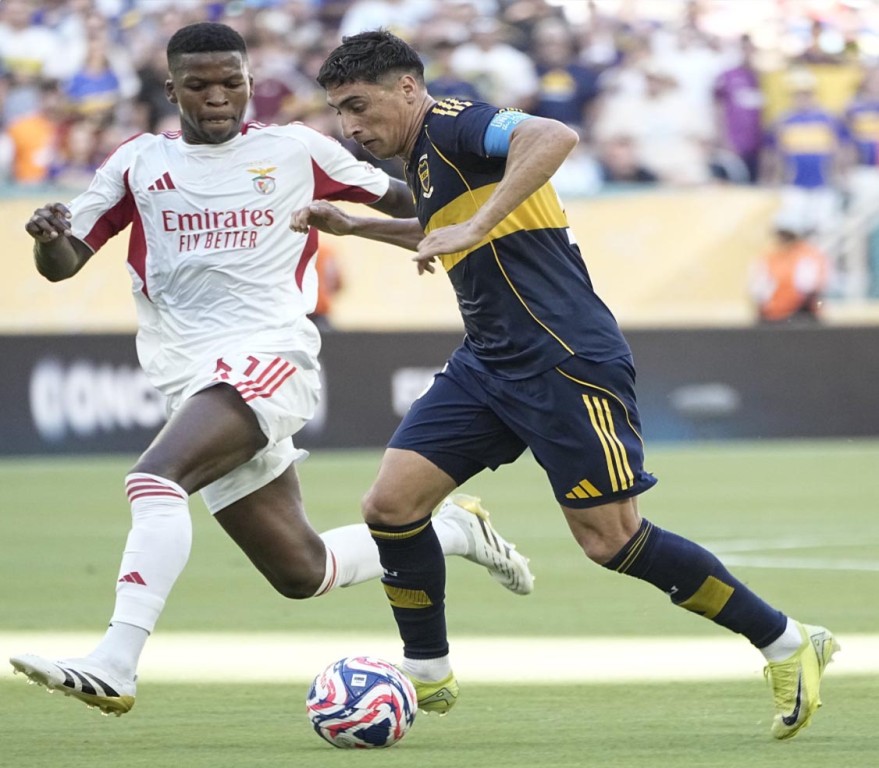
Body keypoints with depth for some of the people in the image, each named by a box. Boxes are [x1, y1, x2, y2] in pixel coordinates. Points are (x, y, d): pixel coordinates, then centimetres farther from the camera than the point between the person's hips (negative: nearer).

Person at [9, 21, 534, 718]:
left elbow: (397, 198, 20)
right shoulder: (139, 164, 13)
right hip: (190, 377, 5)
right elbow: (62, 264, 10)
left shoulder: (296, 151, 8)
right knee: (302, 572, 8)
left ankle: (113, 667, -38)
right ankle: (452, 530, 33)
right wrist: (49, 235, -13)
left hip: (268, 355, -5)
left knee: (156, 477, -31)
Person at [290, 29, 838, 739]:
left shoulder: (449, 124, -10)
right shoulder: (423, 158, 19)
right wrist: (353, 226, 35)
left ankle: (789, 646, 3)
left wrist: (474, 227, -33)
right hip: (488, 363, 9)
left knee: (612, 539, -9)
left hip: (563, 359, -9)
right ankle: (427, 676, 13)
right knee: (391, 502, -1)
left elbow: (554, 137, -30)